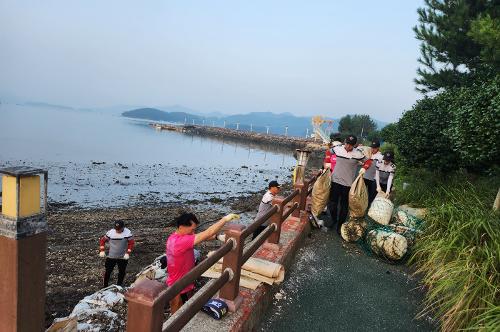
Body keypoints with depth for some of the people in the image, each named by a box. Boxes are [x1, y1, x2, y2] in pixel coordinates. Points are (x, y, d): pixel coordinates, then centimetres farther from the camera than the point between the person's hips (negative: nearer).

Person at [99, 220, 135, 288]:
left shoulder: (128, 233, -13)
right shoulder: (110, 232, -8)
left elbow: (131, 243, -13)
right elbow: (102, 240, 3)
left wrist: (127, 253, -21)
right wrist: (102, 251, -6)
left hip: (123, 257, -1)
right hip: (111, 256, 1)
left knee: (122, 272, 12)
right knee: (107, 271, 4)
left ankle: (119, 286, 32)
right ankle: (105, 286, 23)